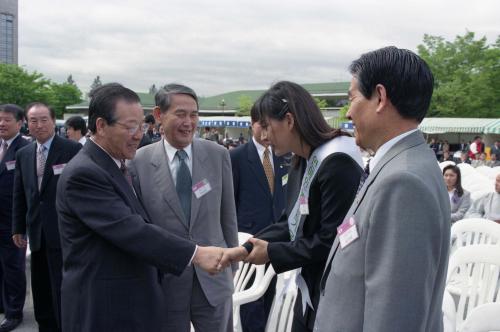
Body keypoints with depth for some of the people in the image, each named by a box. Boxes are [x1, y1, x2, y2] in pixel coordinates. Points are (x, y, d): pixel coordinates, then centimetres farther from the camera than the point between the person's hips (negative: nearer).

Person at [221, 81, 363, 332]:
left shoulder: (338, 162, -22)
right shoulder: (302, 162, 7)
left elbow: (331, 240, -23)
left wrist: (272, 252, -13)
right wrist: (245, 249, -1)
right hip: (310, 290, 8)